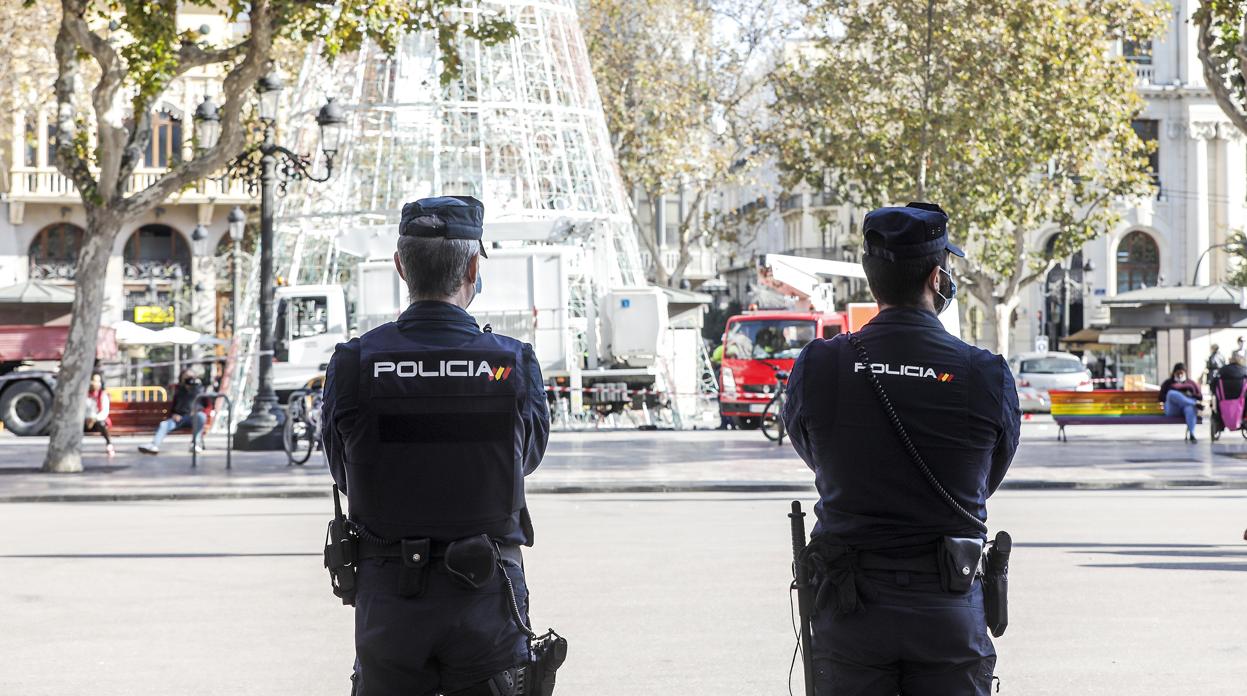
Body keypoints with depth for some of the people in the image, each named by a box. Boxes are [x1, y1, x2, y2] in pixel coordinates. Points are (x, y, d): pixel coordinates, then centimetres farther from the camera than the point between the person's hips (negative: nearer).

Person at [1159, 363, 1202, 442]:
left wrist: (1191, 396, -3)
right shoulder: (1168, 383, 26)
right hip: (1173, 410, 0)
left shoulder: (1191, 383, 28)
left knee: (1190, 408, -40)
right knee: (1172, 393, -33)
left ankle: (1191, 434, -59)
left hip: (1187, 406, 0)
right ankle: (1195, 404, -39)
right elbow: (1162, 398, 13)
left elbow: (1200, 397, 18)